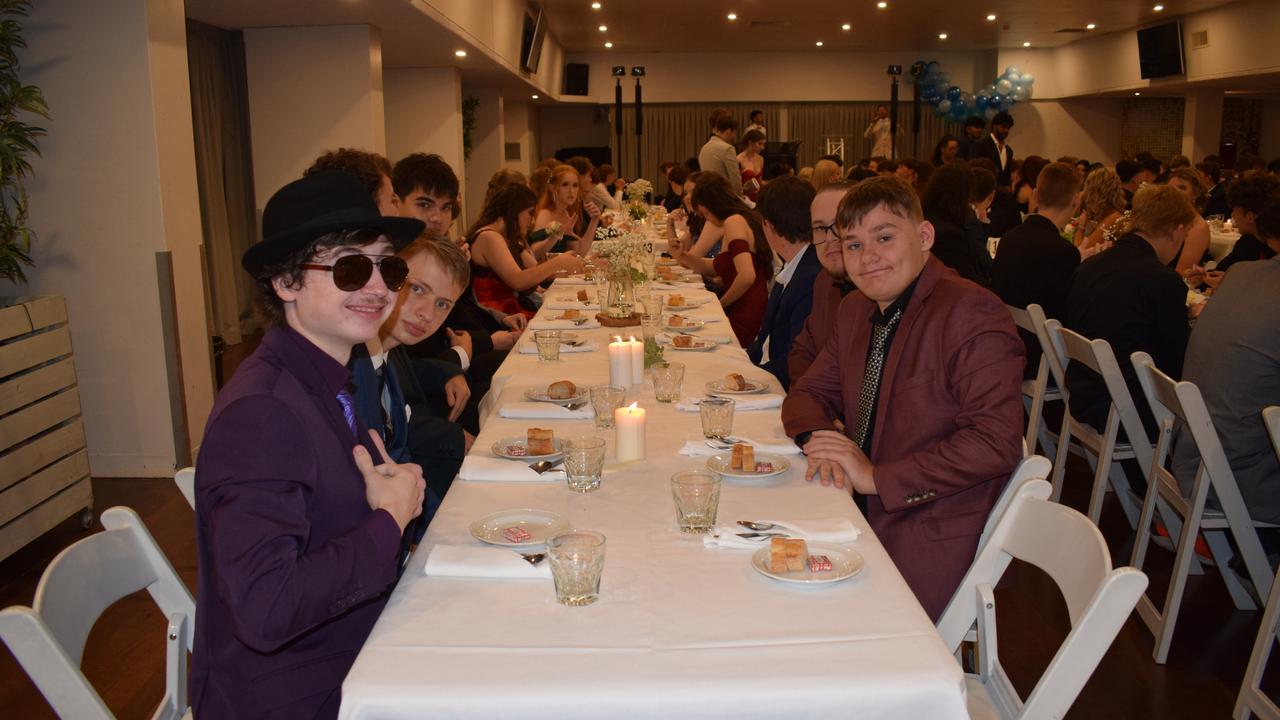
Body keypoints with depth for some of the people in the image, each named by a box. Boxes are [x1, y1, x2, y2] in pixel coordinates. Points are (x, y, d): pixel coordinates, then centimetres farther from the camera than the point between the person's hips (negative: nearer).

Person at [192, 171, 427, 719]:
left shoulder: (326, 380, 4)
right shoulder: (262, 411, -23)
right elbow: (265, 609, -30)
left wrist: (394, 497, -5)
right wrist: (390, 519, -19)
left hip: (345, 667, 8)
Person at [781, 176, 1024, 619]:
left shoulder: (972, 314, -15)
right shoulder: (856, 309, 10)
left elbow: (996, 442, -22)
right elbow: (810, 393, 15)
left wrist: (876, 477, -21)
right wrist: (820, 439, -10)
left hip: (929, 543, -7)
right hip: (862, 513, 7)